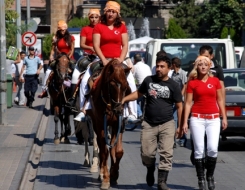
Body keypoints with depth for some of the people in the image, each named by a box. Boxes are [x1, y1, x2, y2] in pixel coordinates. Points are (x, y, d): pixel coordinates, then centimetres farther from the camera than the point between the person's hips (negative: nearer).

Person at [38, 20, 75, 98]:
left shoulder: (71, 38, 2)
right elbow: (53, 49, 5)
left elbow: (72, 50, -1)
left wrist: (68, 58, -13)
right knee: (48, 72, -10)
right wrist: (51, 57, -10)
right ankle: (44, 90, -6)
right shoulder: (56, 38, 8)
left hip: (69, 59, -2)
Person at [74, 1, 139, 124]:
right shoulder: (98, 27, 1)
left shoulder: (122, 27, 7)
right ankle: (83, 111, -6)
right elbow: (96, 45, -6)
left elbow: (125, 45, 3)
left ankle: (131, 114, -9)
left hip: (117, 60, 1)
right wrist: (104, 60, -17)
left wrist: (121, 59, -12)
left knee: (131, 83, -15)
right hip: (102, 60, -1)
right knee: (85, 81, -14)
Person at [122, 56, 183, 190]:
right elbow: (138, 93, 15)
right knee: (147, 153, 3)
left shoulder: (173, 86, -3)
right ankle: (150, 171, 34)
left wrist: (180, 126, -4)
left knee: (166, 153, -7)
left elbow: (179, 106, 0)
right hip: (149, 124, 2)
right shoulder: (149, 80, 3)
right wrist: (124, 99, 0)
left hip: (167, 124, -2)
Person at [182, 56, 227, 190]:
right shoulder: (192, 83, 3)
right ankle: (201, 179, 6)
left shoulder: (215, 81, 8)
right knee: (199, 150, -2)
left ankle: (210, 176, 9)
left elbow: (220, 100, 12)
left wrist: (224, 118, 7)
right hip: (197, 119, -1)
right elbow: (188, 103, 3)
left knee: (213, 148, -11)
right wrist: (185, 122, -2)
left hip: (213, 119, 1)